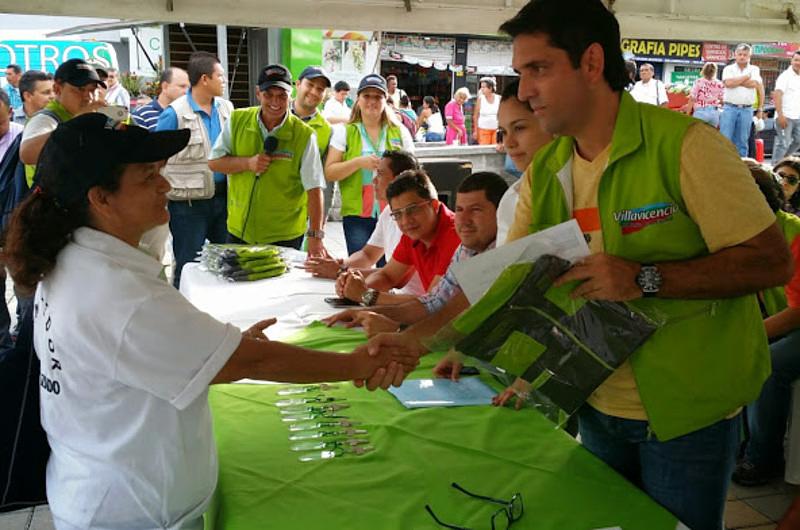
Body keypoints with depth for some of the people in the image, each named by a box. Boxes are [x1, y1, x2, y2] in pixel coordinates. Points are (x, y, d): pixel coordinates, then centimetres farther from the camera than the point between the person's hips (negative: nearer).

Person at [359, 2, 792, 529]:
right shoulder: (544, 172, 0)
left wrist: (643, 279, -28)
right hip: (600, 404, 5)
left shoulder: (684, 144, -17)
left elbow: (773, 262, -17)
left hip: (687, 409, -5)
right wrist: (415, 337, -11)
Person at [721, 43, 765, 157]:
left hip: (746, 110, 1)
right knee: (725, 139, -5)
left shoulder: (755, 69, 9)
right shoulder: (728, 69, 6)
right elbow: (728, 83, -13)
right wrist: (746, 76, -4)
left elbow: (755, 84, -7)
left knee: (742, 141, 6)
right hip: (730, 108, -1)